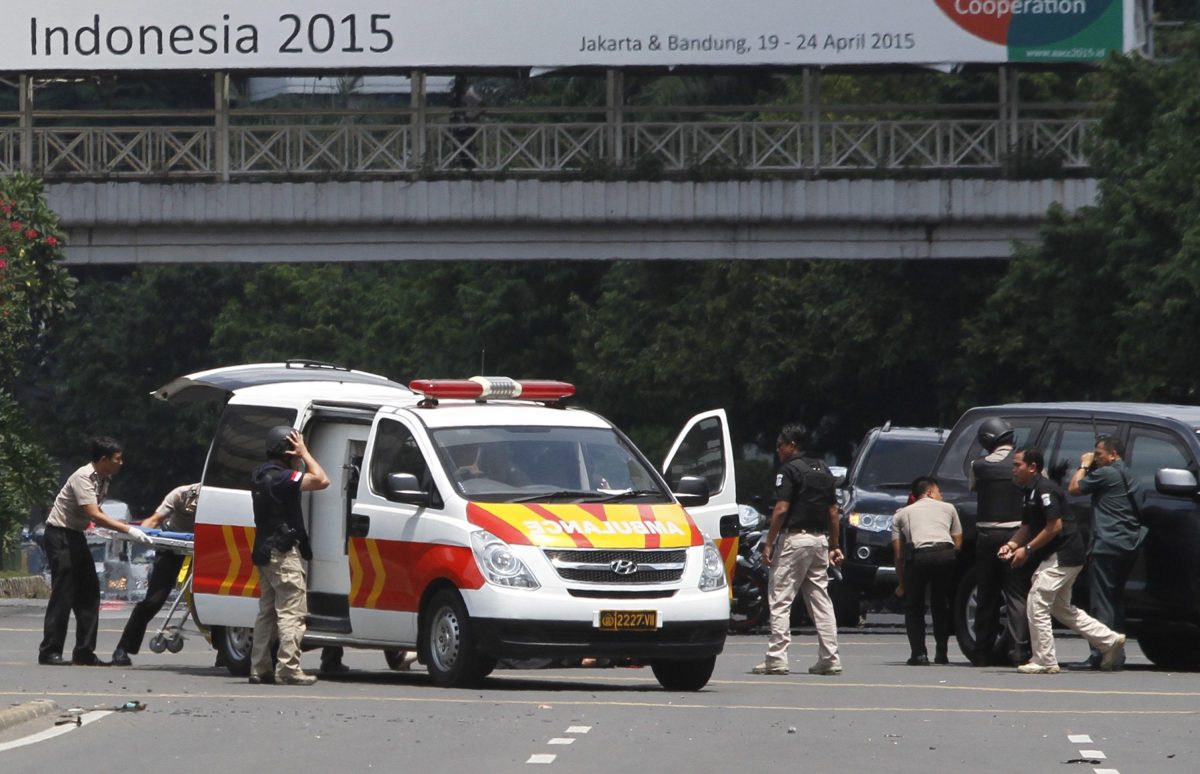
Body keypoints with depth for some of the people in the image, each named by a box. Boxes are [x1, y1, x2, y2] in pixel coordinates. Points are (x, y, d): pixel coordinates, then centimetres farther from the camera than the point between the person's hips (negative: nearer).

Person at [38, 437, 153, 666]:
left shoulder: (103, 479, 7)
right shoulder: (83, 478, -21)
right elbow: (94, 515, -28)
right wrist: (127, 530, -31)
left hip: (76, 536, 9)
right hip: (59, 535, -9)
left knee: (88, 593, 5)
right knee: (63, 594, -9)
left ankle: (84, 653, 7)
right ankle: (49, 652, -5)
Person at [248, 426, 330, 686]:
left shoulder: (261, 474, 11)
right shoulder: (281, 477, -18)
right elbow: (321, 480, -20)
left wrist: (297, 460, 11)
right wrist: (304, 454, -11)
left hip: (264, 552, 10)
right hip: (283, 553, -10)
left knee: (268, 612, 14)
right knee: (292, 612, -9)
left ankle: (259, 668, 15)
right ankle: (289, 669, -14)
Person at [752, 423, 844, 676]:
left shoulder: (789, 470, -8)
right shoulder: (823, 470, 15)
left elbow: (781, 509, -15)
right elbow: (833, 510, 15)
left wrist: (768, 544, -12)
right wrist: (834, 546, 19)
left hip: (794, 539, -7)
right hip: (820, 539, 7)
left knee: (780, 599, -4)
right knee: (820, 599, 8)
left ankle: (776, 659, -9)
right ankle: (829, 659, 5)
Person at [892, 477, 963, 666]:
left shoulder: (901, 514, 25)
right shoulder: (947, 508, 27)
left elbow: (899, 554, 19)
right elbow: (958, 543, 22)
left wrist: (901, 585, 24)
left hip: (919, 556, -1)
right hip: (946, 553, 1)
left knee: (913, 606, 15)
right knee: (940, 604, 21)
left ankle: (919, 654, 2)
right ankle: (942, 653, 20)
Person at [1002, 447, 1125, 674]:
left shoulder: (1044, 490, -18)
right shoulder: (1028, 492, 13)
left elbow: (1054, 526, -22)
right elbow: (1027, 527, 18)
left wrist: (1027, 549, -19)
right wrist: (1012, 544, -1)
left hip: (1063, 555, -11)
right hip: (1055, 556, 11)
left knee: (1037, 603, -10)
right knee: (1061, 607, 17)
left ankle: (1044, 662, -5)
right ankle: (1111, 641, 20)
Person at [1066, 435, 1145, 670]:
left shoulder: (1106, 474, -11)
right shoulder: (1127, 476, 18)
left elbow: (1074, 488, -7)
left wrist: (1084, 466, 7)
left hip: (1106, 547, -9)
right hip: (1128, 547, 9)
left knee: (1101, 602, -10)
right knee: (1115, 601, 14)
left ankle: (1099, 655, -14)